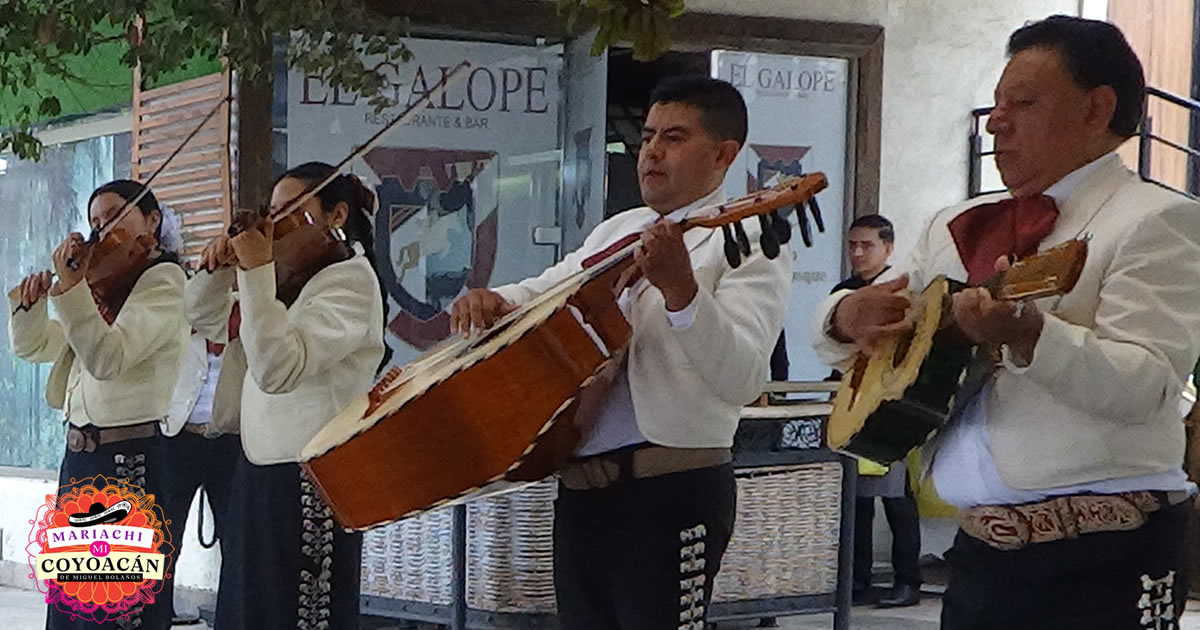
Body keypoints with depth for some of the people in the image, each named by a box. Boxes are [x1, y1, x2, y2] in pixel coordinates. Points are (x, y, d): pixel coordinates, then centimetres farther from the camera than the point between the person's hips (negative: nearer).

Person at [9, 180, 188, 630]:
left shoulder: (164, 280, -9)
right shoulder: (101, 285, 16)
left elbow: (108, 359, -22)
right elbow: (32, 347, 16)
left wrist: (69, 287, -32)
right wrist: (30, 305, -4)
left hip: (127, 457, -8)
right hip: (80, 452, 8)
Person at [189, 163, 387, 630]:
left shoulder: (351, 279, -12)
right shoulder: (291, 279, 14)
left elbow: (278, 368, -25)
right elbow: (206, 320, 22)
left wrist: (256, 273, -23)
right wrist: (217, 269, 3)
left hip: (309, 484, -9)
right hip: (260, 474, 9)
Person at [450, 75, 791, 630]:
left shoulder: (749, 241, -6)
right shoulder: (616, 230, 16)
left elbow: (742, 379, -19)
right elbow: (540, 294, 26)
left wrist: (680, 289, -34)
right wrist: (493, 302, 3)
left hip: (670, 493, -7)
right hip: (580, 487, 7)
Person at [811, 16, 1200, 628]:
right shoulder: (956, 228, 13)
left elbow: (1144, 387, -19)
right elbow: (844, 325, 19)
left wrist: (1026, 335, -34)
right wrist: (850, 316, -3)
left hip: (1102, 562, -6)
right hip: (979, 553, 6)